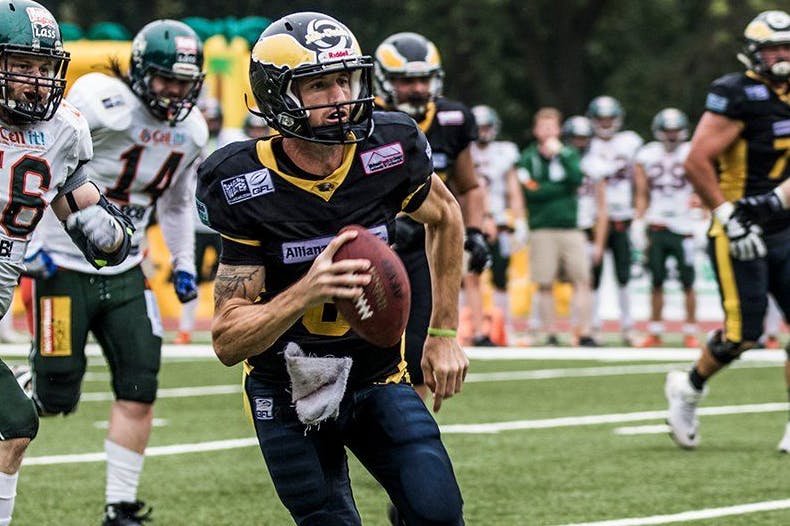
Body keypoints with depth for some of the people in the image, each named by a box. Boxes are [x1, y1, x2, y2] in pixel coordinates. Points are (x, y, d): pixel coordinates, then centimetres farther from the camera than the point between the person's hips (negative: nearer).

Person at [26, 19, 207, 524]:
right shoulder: (102, 104, -19)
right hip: (66, 268, -6)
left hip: (124, 273, 6)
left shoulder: (191, 130, 4)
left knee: (140, 390, -2)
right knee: (56, 396, -10)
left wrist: (185, 264, 15)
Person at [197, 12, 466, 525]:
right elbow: (228, 342, -21)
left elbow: (445, 218, 11)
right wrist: (306, 293, -38)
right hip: (289, 392, -2)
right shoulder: (246, 189, -20)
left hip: (377, 373, 2)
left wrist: (444, 334, 10)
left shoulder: (390, 151, -14)